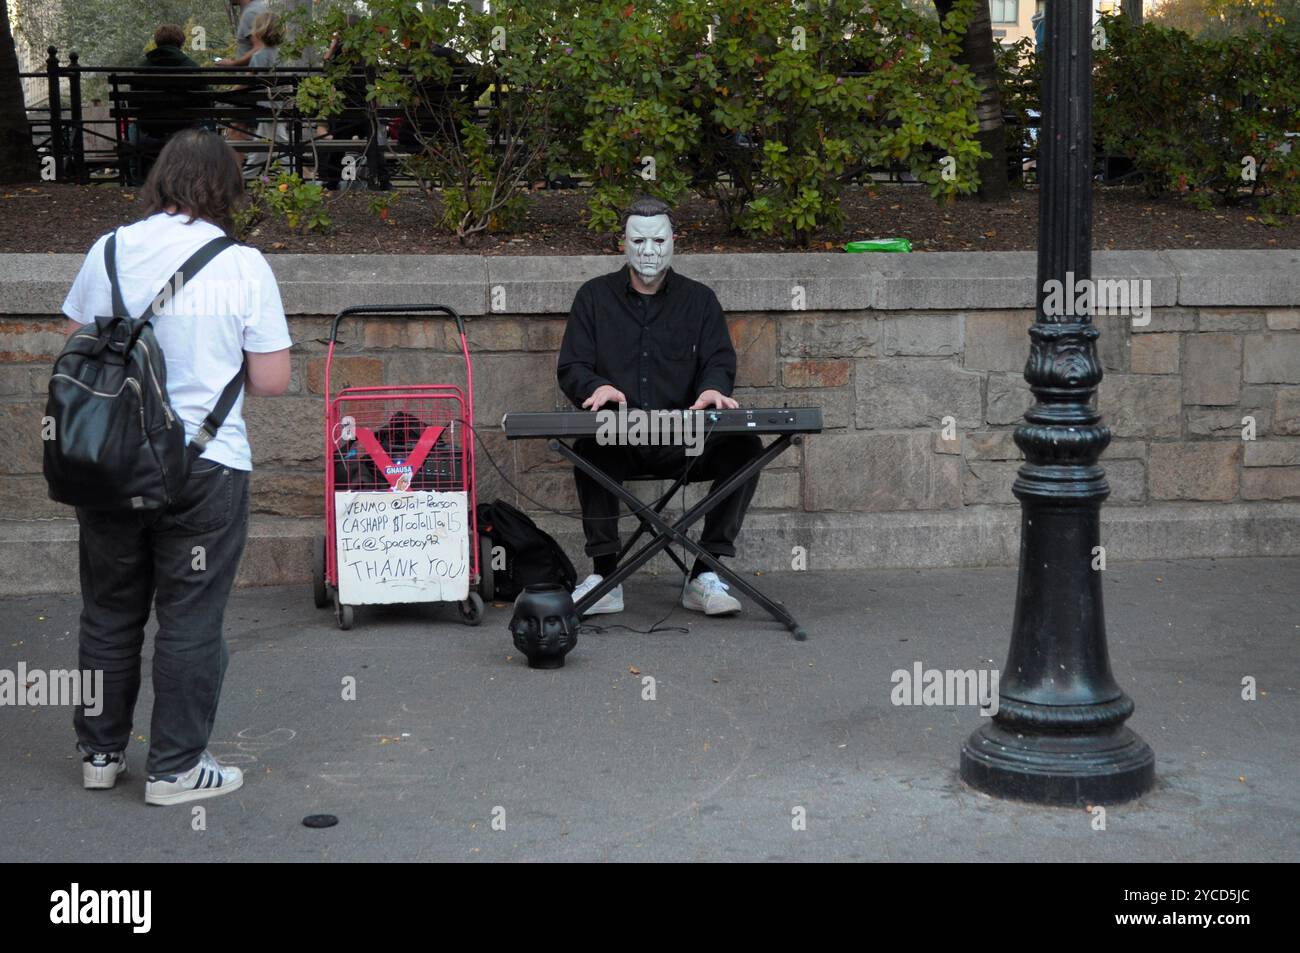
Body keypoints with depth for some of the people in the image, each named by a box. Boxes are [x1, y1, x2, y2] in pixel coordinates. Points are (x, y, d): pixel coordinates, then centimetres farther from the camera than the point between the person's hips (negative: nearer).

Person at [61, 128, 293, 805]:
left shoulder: (108, 250, -1)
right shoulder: (243, 266, -10)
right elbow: (271, 381, -8)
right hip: (203, 465, -4)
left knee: (109, 613, 17)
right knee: (190, 622, 7)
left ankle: (101, 752, 30)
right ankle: (175, 768, 14)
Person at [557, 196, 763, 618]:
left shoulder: (699, 299, 14)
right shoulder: (594, 296, 12)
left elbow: (720, 360, 5)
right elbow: (571, 368, 7)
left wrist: (713, 389, -21)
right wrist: (598, 387, -18)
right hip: (618, 439, -1)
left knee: (745, 447, -27)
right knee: (590, 449, -37)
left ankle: (705, 575, -20)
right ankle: (605, 576, -28)